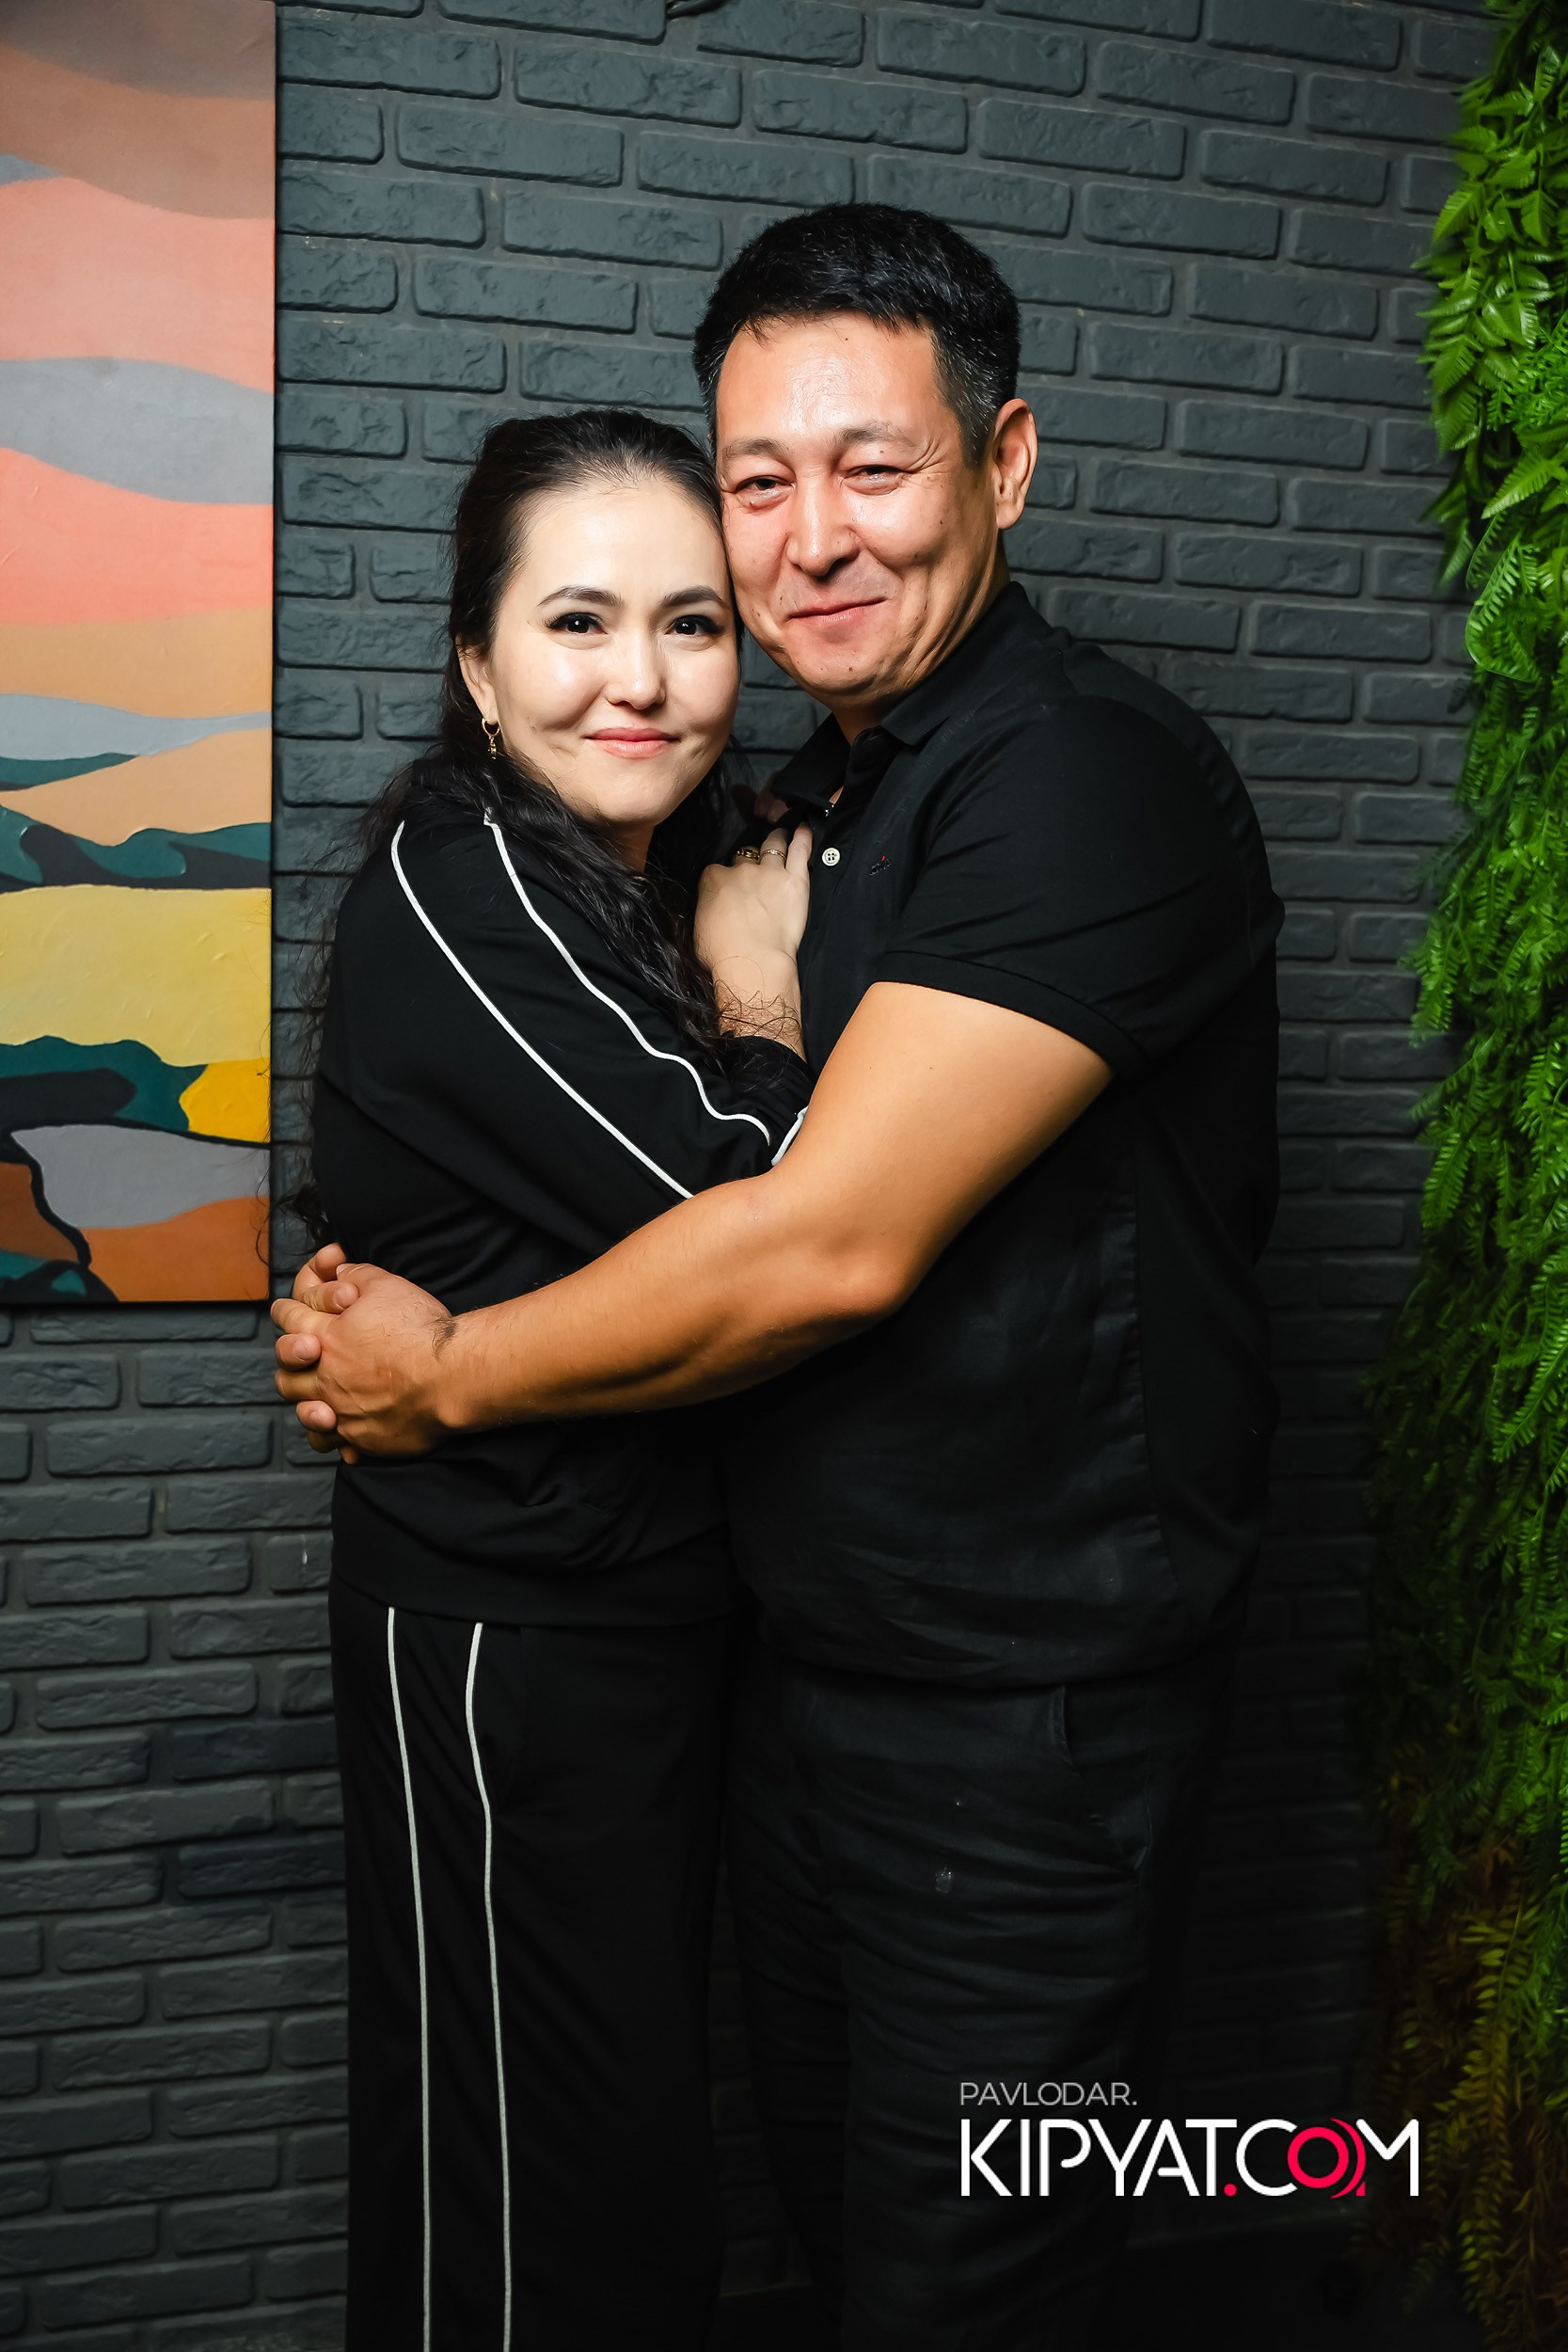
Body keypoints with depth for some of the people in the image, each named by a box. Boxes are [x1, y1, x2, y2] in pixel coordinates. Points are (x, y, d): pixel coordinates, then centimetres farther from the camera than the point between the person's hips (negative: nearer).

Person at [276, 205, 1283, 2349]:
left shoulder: (1091, 774, -20)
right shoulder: (824, 791, 10)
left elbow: (836, 1243, -24)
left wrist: (450, 1372, -11)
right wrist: (397, 1314, 2)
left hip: (1026, 1711, -8)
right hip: (813, 1664, 8)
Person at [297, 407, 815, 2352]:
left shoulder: (660, 879, 8)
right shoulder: (461, 895, -19)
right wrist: (761, 998, -8)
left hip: (655, 1594, 9)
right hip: (505, 1626, -8)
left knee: (637, 2100, 22)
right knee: (523, 2160, 7)